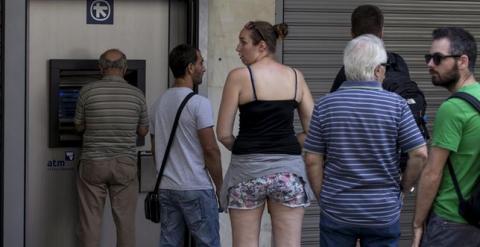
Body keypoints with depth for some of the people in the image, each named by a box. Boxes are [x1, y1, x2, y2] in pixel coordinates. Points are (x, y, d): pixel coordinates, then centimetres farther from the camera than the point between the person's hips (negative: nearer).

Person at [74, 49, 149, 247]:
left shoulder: (88, 91, -7)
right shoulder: (137, 95, -3)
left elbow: (79, 126, 5)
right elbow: (143, 131, 6)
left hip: (93, 163, -1)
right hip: (125, 164, 1)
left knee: (90, 221, 5)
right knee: (125, 221, 7)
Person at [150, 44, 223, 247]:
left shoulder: (159, 103, 11)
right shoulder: (198, 103, -12)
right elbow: (211, 150, -14)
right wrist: (219, 186, -4)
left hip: (166, 189, 7)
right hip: (196, 189, -7)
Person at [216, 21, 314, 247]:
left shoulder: (239, 77, -6)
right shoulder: (296, 77, 5)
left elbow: (223, 134, -5)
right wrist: (285, 149, 11)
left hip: (247, 170, -3)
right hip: (288, 170, 3)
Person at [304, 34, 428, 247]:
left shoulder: (325, 105, -4)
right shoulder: (396, 105, -8)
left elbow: (312, 160, -3)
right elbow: (419, 155, -9)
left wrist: (322, 197, 8)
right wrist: (404, 187, 7)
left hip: (336, 211, 1)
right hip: (384, 213, -1)